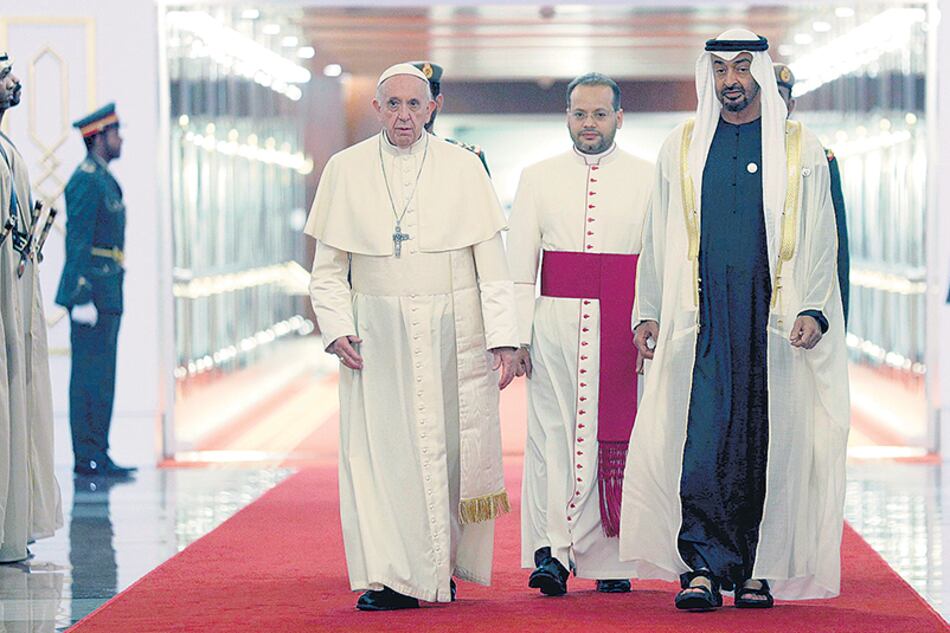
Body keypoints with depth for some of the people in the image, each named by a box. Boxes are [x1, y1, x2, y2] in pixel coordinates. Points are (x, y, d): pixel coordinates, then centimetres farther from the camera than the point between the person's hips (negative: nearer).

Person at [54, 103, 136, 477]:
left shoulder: (103, 179, 19)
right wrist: (83, 298, -21)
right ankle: (88, 458, -7)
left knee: (99, 376, 10)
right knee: (91, 376, -8)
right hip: (92, 290, -10)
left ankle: (95, 456, 14)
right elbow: (77, 241, -17)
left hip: (106, 294, 10)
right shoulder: (86, 180, -12)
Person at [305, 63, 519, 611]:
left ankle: (446, 565, 20)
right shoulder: (346, 171, 5)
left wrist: (503, 338, -5)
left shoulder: (464, 168, 3)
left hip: (454, 334, 0)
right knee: (379, 450, -6)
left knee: (455, 450, 2)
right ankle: (393, 579, -4)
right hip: (378, 335, 0)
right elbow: (328, 268, 10)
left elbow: (492, 263, 2)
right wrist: (337, 329, -4)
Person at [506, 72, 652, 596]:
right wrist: (517, 336, 0)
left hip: (623, 331, -1)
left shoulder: (647, 179, 7)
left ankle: (612, 558, 8)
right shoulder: (538, 178, 10)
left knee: (616, 436, 1)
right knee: (552, 435, -6)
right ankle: (550, 552, -11)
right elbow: (517, 265, 8)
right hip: (556, 321, 1)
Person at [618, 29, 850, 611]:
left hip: (773, 317, 0)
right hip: (702, 315, 1)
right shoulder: (682, 149, 13)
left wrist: (813, 311, -6)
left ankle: (756, 569, 8)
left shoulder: (800, 149, 8)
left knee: (766, 444, 0)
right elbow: (659, 239, 16)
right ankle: (703, 568, -13)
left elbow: (820, 240, 6)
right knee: (703, 439, -11)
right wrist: (648, 313, 9)